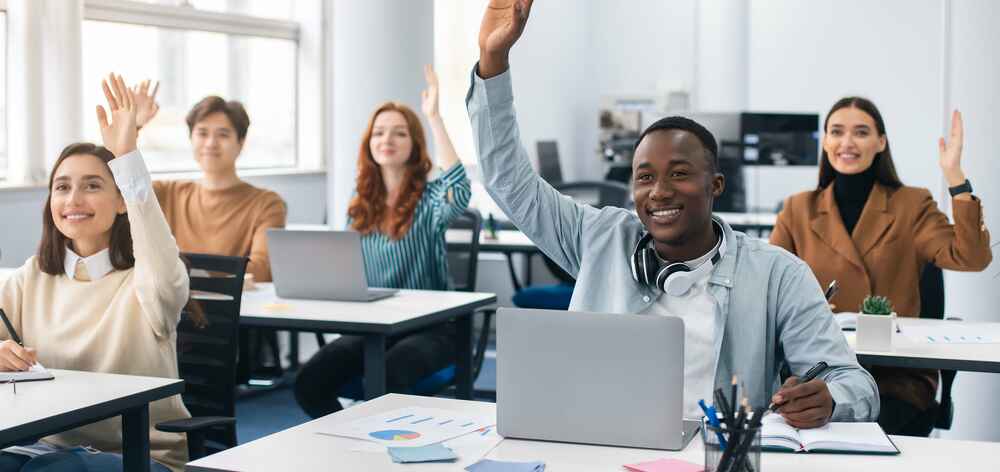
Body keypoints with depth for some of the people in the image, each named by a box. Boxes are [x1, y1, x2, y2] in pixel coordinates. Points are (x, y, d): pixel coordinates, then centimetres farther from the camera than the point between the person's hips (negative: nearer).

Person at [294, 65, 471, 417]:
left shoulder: (430, 199, -3)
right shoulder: (358, 209, 13)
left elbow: (459, 192, -28)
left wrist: (434, 117, -26)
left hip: (427, 327, -4)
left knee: (385, 381, -36)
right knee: (309, 384, -22)